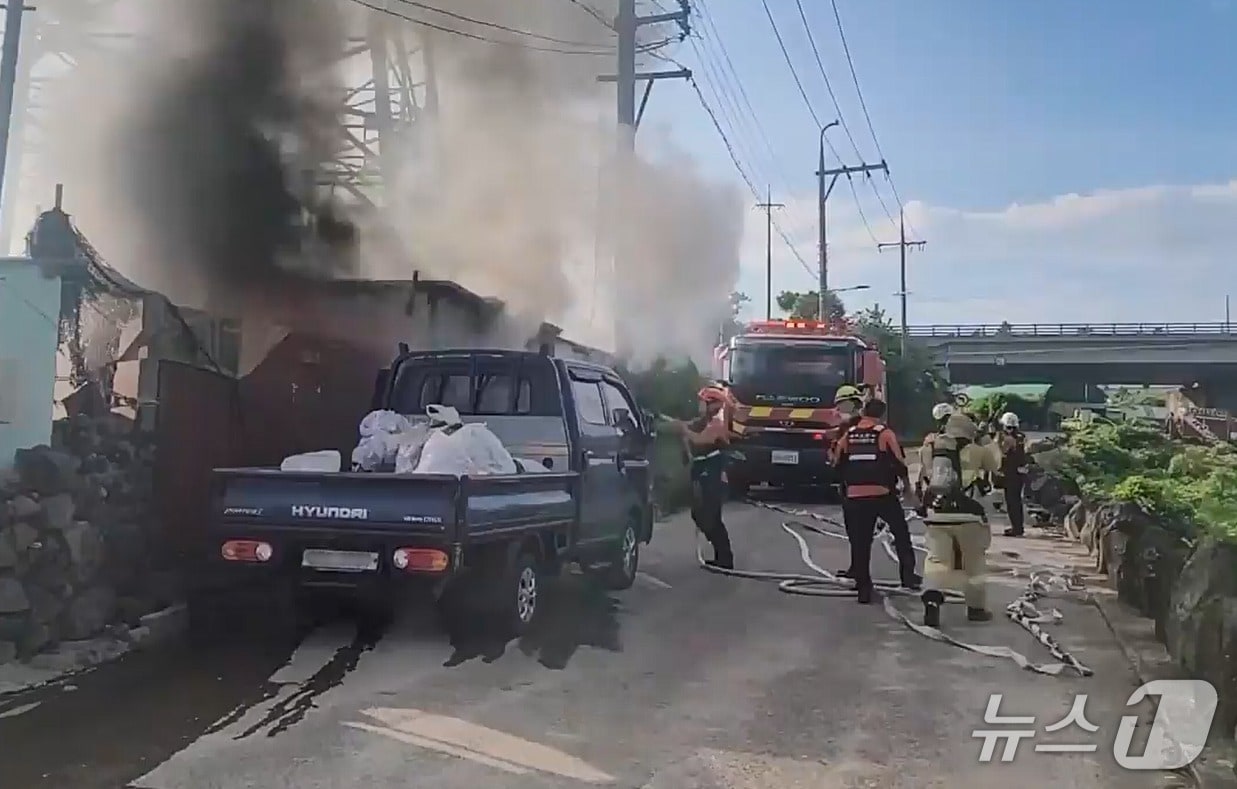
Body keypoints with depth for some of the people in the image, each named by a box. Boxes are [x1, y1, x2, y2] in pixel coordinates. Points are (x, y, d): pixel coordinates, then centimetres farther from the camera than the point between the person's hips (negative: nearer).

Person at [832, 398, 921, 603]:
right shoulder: (885, 433, -2)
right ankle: (908, 574, 16)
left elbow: (839, 466, 14)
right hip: (883, 494, -2)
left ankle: (863, 587, 8)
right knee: (901, 533, 17)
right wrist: (907, 485, 13)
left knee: (860, 542, 7)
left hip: (854, 497, 3)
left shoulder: (848, 435, 8)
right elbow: (899, 463, -4)